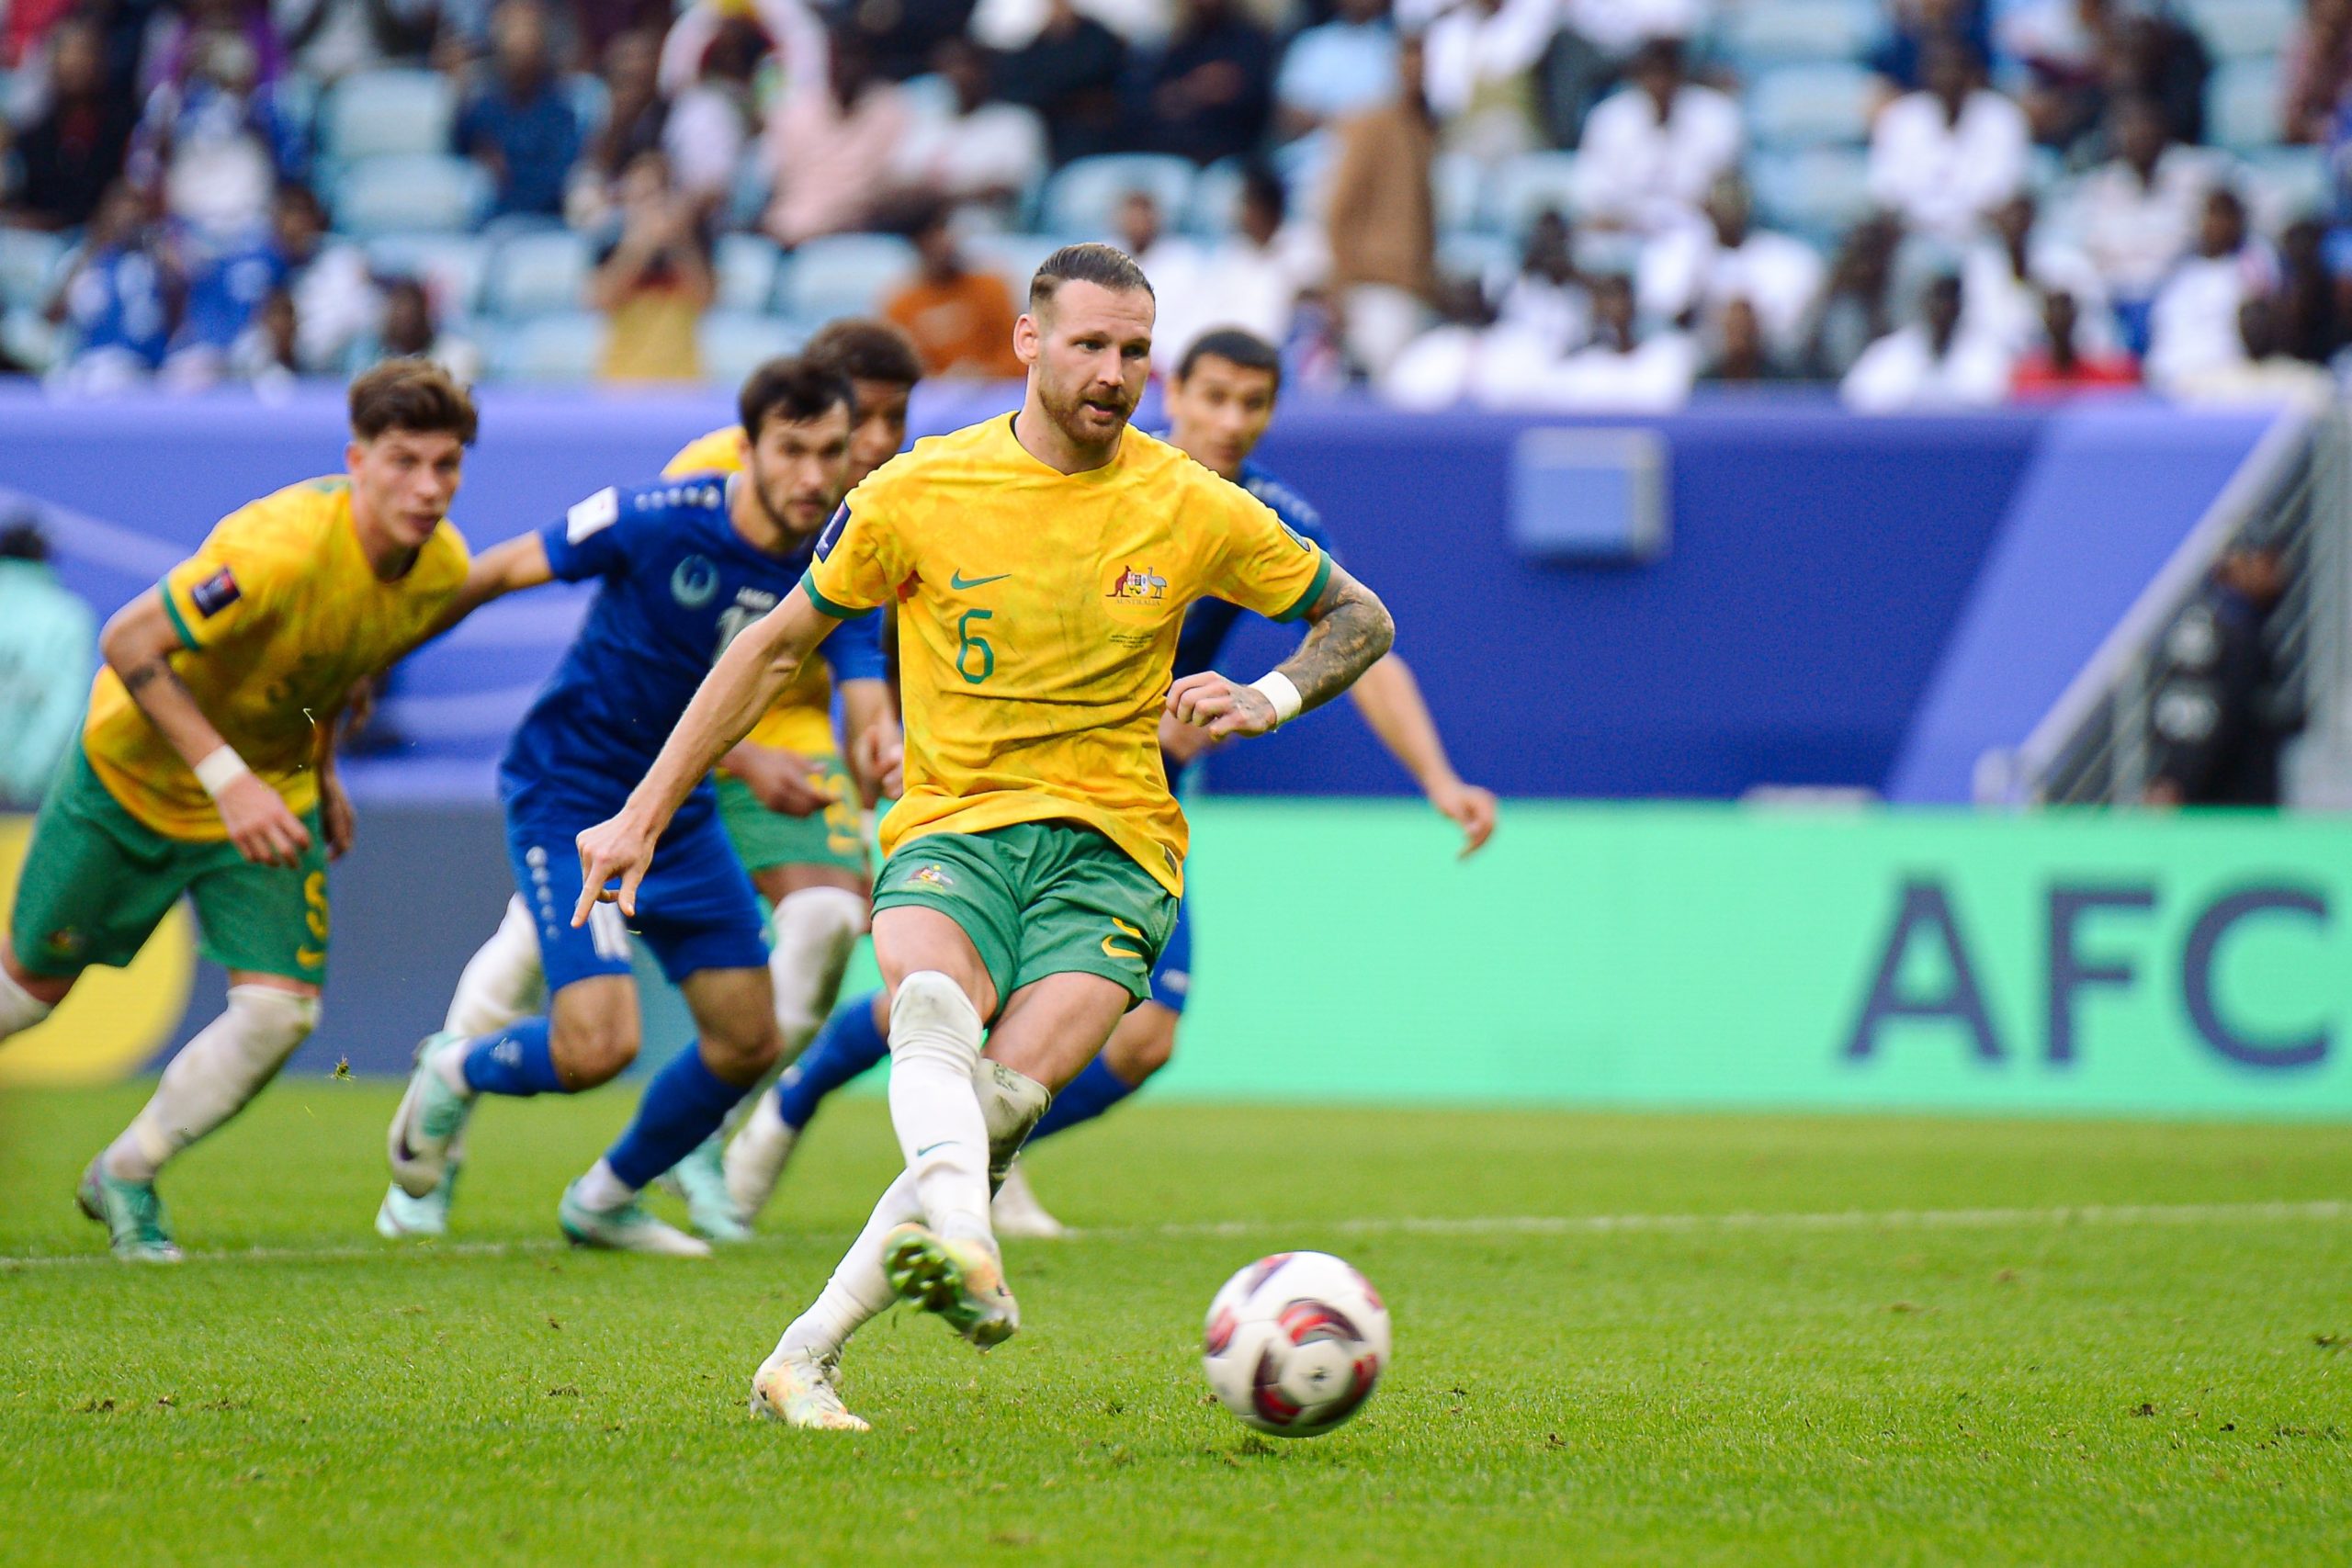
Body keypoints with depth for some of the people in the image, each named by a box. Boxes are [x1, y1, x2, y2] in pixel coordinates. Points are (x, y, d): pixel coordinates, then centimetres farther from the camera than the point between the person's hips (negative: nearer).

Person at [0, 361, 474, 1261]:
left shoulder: (443, 570, -13)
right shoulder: (280, 547, -37)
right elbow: (127, 644, -32)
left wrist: (322, 771, 11)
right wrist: (228, 779, -36)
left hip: (268, 791, 5)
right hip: (137, 774, -5)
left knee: (281, 1011, -9)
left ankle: (126, 1177, 14)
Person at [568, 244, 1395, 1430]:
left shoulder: (1191, 509, 3)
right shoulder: (920, 494, 0)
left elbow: (1359, 619, 16)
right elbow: (779, 644, 11)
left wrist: (1271, 698, -6)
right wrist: (645, 815, 8)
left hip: (1109, 844, 0)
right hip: (950, 826, 0)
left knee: (1002, 1100, -25)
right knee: (931, 1005, -36)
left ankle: (805, 1356, -20)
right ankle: (964, 1246, -62)